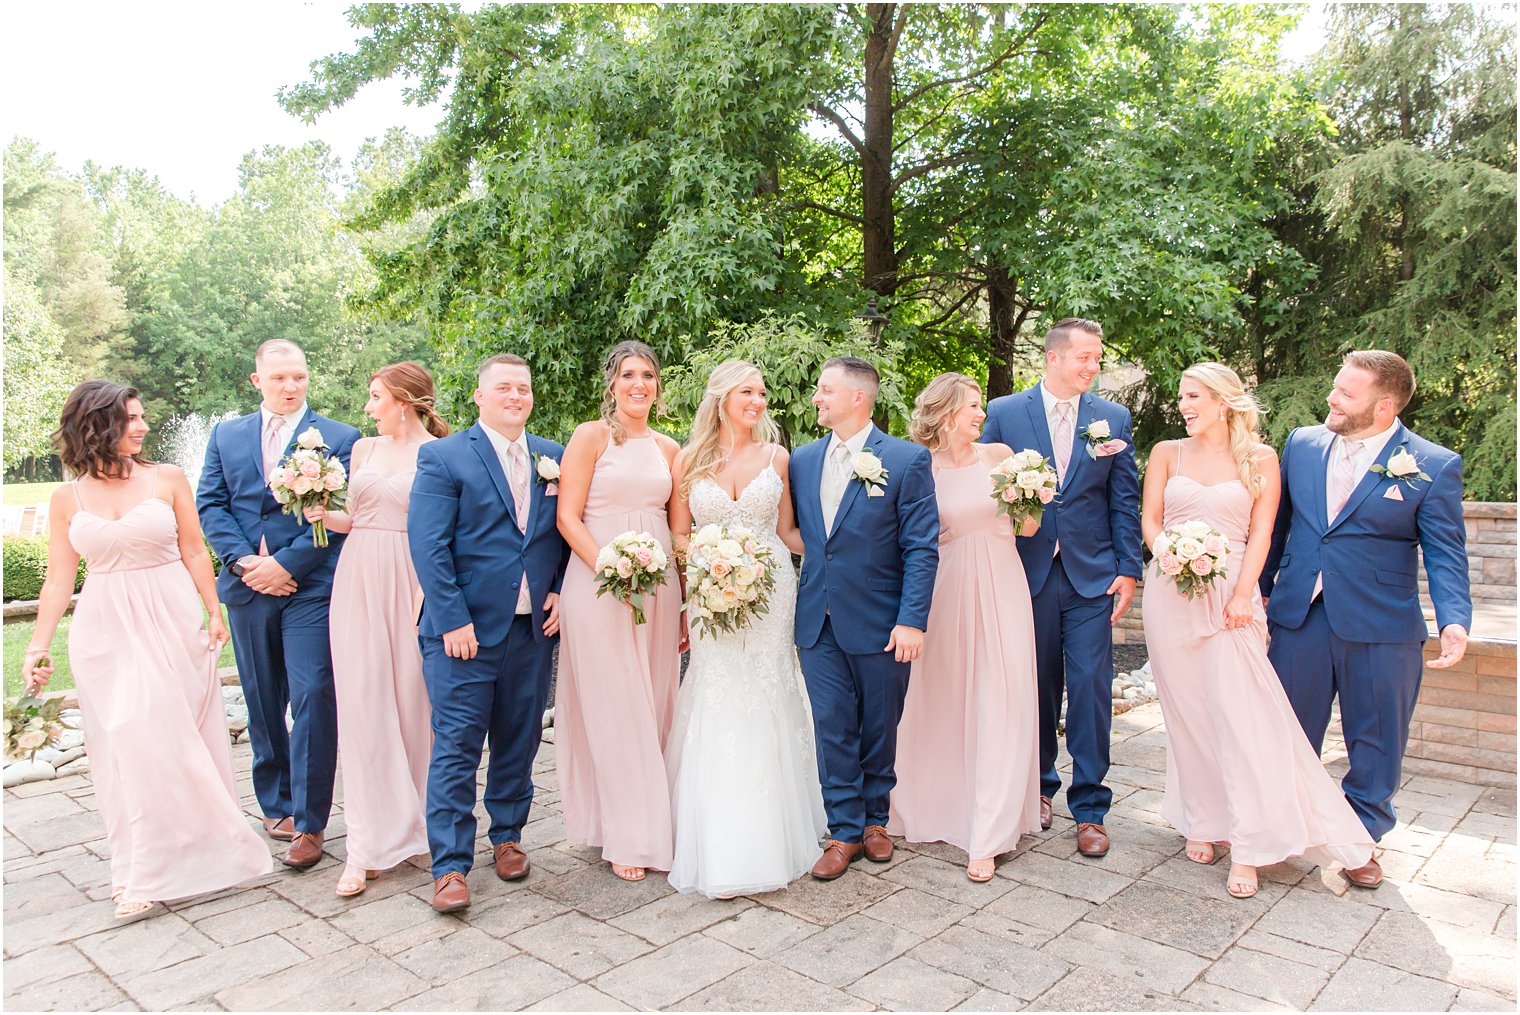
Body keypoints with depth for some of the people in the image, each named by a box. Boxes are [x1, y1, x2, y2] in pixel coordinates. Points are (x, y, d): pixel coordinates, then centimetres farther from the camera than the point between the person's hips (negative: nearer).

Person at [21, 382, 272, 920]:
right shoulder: (67, 499, 3)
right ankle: (143, 869, 20)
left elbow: (195, 553, 2)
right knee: (123, 745, 5)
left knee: (175, 738, 1)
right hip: (104, 632, 2)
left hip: (171, 623, -1)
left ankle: (188, 853, 17)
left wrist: (214, 612, -3)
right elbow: (58, 580, 5)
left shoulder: (168, 480, 0)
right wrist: (38, 648, 1)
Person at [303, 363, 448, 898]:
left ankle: (413, 820, 23)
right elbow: (354, 518, 18)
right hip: (358, 581, 4)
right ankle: (370, 842, 7)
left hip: (412, 585, -4)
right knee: (362, 705, 1)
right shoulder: (364, 449, 13)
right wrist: (323, 515, 2)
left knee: (411, 702, 3)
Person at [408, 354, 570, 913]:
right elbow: (428, 544, -9)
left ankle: (507, 835, 32)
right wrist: (452, 620, -15)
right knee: (456, 748, -1)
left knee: (519, 742, 14)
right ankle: (450, 867, 9)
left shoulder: (553, 457, 10)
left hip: (534, 629, 4)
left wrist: (561, 592, 1)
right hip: (466, 629, -4)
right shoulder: (443, 457, -3)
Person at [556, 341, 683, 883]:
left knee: (654, 706, 9)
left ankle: (651, 822, 23)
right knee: (614, 710, -1)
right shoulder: (591, 436, -2)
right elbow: (567, 517, -7)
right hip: (598, 585, -5)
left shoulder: (668, 448, 12)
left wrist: (686, 601, 10)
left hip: (659, 586, 5)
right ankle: (628, 837, 10)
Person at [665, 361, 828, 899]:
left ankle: (767, 839, 19)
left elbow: (787, 532, 9)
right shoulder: (689, 460, 4)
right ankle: (718, 848, 7)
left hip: (770, 591, 1)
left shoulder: (776, 456, 7)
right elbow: (676, 534, 6)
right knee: (715, 710, -2)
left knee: (766, 709, 4)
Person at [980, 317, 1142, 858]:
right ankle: (1039, 787, 30)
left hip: (1091, 575, 0)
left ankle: (1089, 807, 12)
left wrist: (1128, 570, -1)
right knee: (1037, 687, 11)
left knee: (1091, 687, -1)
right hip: (1027, 572, 0)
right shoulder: (1003, 413, 1)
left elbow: (1125, 501, 5)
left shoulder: (1113, 418, 5)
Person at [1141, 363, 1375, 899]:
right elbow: (1150, 521, 6)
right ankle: (1201, 822, 19)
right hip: (1171, 594, 2)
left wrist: (1242, 595, -11)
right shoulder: (1167, 453, 10)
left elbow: (1260, 535, 1)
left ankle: (1248, 847, -2)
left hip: (1230, 592, -2)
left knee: (1238, 712, -9)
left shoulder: (1260, 458, 5)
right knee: (1188, 713, 6)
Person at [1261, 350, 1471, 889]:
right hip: (1299, 617, 3)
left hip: (1381, 627, -2)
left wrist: (1454, 620, -24)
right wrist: (1260, 587, 14)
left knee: (1375, 741, 12)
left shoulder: (1435, 465, -7)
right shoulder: (1301, 444, 3)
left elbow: (1445, 554, -8)